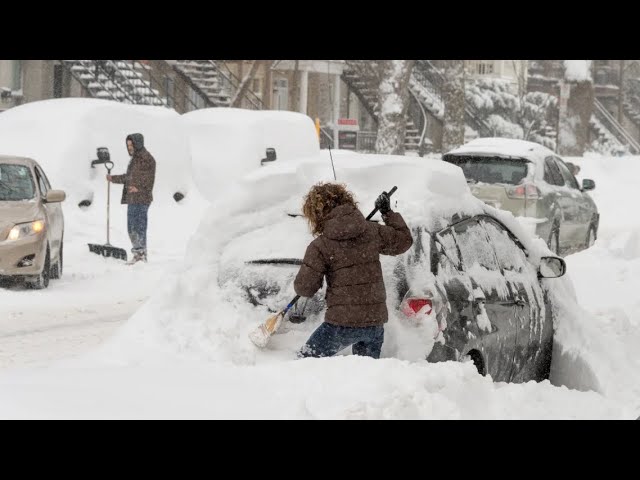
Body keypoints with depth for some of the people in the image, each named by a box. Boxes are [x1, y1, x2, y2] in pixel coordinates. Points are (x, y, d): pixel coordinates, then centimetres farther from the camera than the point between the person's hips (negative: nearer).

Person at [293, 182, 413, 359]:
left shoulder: (320, 246, -9)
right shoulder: (372, 232, 2)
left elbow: (305, 288, -6)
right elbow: (404, 240, 18)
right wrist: (389, 213, 29)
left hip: (343, 323, -5)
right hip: (376, 320, 5)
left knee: (306, 359, 7)